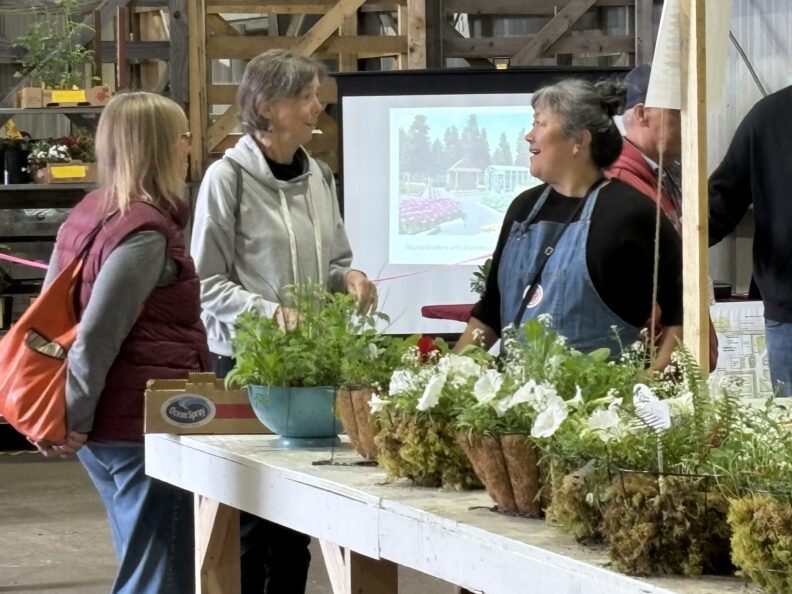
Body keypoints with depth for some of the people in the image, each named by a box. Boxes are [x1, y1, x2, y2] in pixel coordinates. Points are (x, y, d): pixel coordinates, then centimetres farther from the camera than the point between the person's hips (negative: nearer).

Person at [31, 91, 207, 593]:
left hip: (106, 428, 9)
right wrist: (75, 420, -11)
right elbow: (97, 335, -21)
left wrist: (64, 416, 19)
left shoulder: (89, 214, 10)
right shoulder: (147, 232, -17)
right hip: (146, 421, -9)